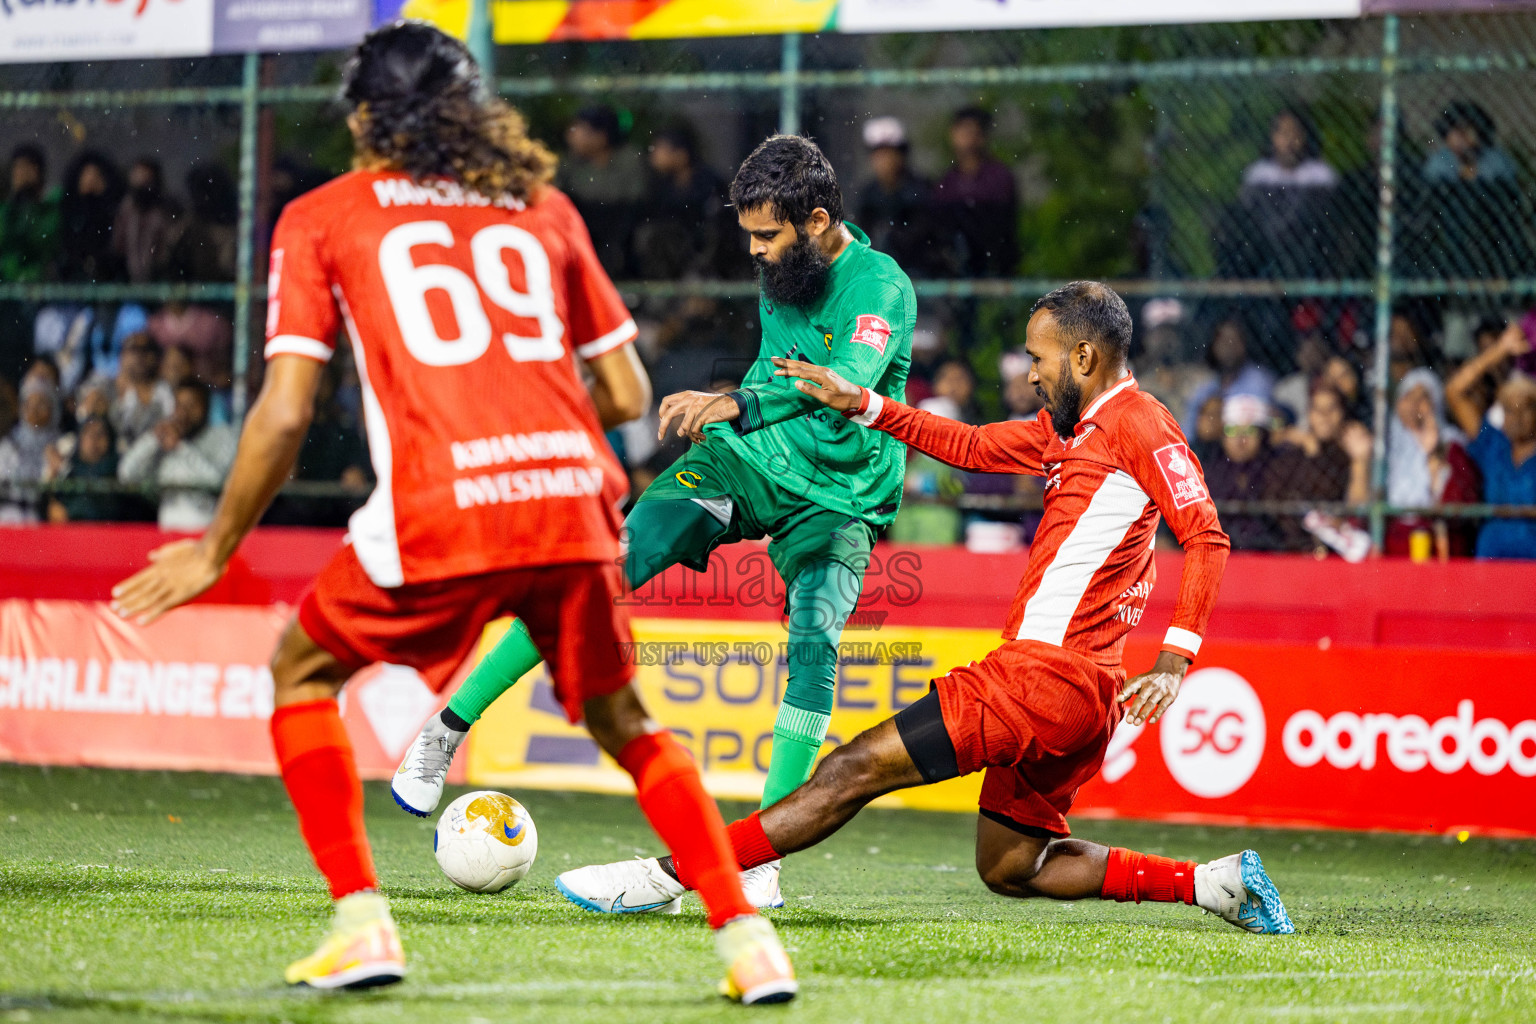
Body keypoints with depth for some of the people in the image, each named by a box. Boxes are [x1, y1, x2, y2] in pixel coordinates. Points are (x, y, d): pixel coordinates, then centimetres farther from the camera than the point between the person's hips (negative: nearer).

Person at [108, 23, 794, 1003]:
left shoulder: (320, 219, 13)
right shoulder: (541, 205, 21)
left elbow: (284, 415, 4)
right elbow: (627, 394, 19)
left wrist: (216, 551, 15)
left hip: (442, 514, -3)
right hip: (576, 497, 3)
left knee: (302, 675, 20)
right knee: (624, 719, 23)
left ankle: (361, 922, 8)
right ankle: (747, 937, 12)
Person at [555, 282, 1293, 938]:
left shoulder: (1136, 422, -9)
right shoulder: (1073, 427, 20)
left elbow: (1206, 537, -16)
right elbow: (970, 447, 27)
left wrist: (1175, 660, -24)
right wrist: (862, 405, 18)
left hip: (1044, 672, -10)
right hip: (1077, 696, 10)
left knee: (857, 770, -7)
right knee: (1009, 868, 16)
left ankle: (671, 873, -5)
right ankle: (1211, 883, 9)